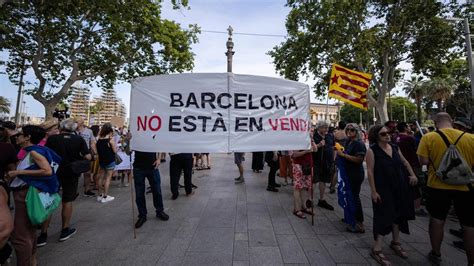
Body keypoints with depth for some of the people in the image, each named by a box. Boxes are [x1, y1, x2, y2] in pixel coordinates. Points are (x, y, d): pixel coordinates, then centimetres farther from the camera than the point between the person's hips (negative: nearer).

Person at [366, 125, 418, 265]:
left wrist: (412, 174, 7)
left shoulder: (394, 147, 4)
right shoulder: (372, 151, -15)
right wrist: (373, 191, -18)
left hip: (400, 187, 7)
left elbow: (404, 162, 20)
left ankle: (396, 242, 40)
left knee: (397, 214, 19)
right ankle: (376, 249, 9)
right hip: (383, 189, -7)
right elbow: (370, 172, -17)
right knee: (384, 216, -4)